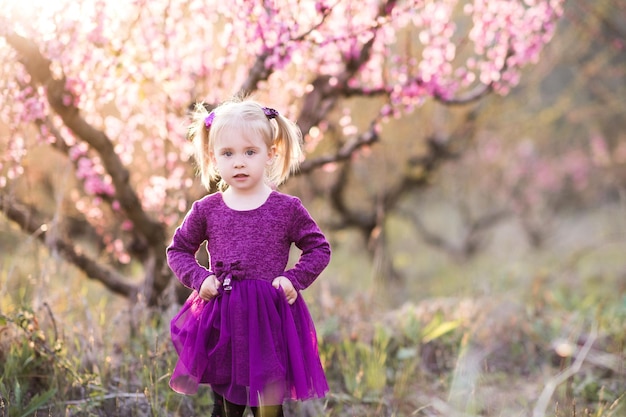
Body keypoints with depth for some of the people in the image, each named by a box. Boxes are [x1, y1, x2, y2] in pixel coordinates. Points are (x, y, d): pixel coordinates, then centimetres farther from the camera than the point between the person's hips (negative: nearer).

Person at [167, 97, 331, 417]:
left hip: (270, 318, -1)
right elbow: (178, 250, 12)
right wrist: (199, 278, -5)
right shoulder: (206, 210, 1)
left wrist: (294, 279, -9)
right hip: (221, 320, 2)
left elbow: (319, 249, 5)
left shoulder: (287, 208, -3)